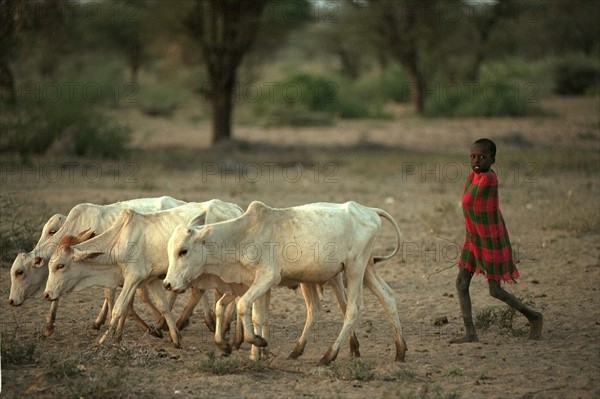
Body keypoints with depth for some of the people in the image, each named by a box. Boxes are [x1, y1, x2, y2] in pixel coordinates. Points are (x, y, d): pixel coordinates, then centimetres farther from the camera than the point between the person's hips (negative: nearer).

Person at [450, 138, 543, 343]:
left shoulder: (489, 178, -24)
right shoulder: (472, 177, 1)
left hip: (492, 241, -8)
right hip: (473, 240, 8)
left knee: (495, 291, 1)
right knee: (461, 283, 0)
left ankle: (534, 317, 21)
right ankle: (470, 333, 3)